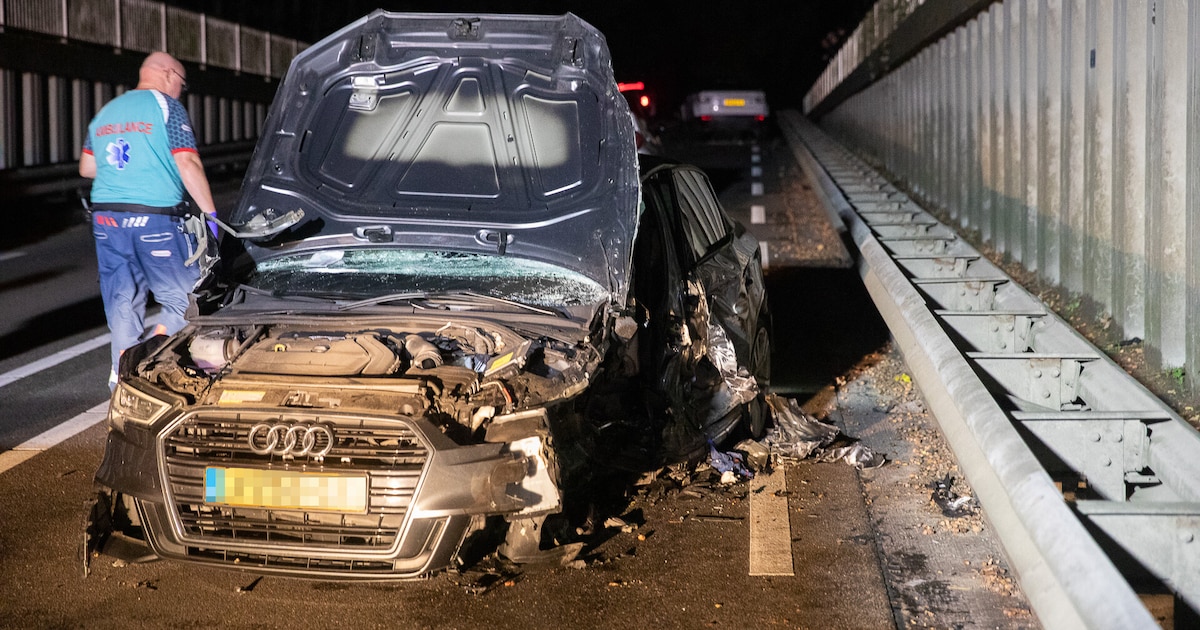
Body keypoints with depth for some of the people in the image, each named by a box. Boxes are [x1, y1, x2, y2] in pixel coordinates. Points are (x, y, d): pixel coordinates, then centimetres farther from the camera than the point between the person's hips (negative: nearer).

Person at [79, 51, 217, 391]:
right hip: (155, 217, -6)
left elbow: (86, 167, 21)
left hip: (105, 217, 7)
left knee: (122, 303, 11)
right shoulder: (167, 107, -2)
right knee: (183, 298, 1)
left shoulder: (105, 112, 18)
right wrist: (210, 213, -7)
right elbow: (188, 165, -10)